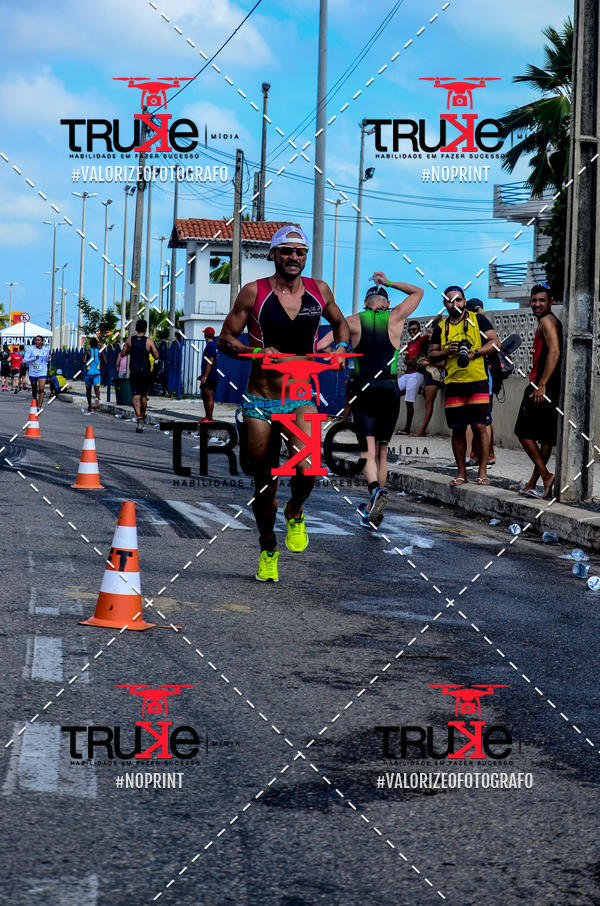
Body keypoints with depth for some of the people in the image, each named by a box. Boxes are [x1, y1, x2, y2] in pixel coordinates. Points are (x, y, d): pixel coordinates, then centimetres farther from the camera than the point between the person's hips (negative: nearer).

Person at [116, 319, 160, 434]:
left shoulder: (130, 340, 0)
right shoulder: (149, 341, -4)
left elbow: (122, 354, 10)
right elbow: (156, 357, -2)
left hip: (134, 372, 0)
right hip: (146, 372, 1)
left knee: (136, 396, -5)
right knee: (144, 395, 17)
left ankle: (139, 418, -24)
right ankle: (142, 416, 30)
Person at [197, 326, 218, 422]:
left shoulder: (210, 346, -14)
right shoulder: (210, 345, 18)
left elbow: (210, 362, -21)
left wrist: (205, 376, -24)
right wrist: (202, 375, 31)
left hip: (210, 377, -10)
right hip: (208, 377, 10)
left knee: (209, 398, -9)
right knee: (205, 397, 14)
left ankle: (209, 418, -8)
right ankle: (207, 417, 20)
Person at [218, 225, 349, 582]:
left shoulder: (319, 291, 3)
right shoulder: (254, 292, -4)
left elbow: (340, 322, 22)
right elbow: (225, 340, 0)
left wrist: (341, 346, 1)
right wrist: (256, 351, -19)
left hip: (302, 399, 1)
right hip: (261, 401, -1)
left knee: (306, 469, -23)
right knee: (265, 485, 6)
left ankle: (296, 513, 11)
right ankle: (268, 550, 30)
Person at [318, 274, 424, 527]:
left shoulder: (353, 321, 2)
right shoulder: (395, 317, 4)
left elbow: (320, 346, -3)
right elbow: (418, 292, 22)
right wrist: (388, 283, 26)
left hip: (363, 390, -1)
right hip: (389, 390, 1)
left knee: (367, 451, -6)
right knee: (382, 452, 11)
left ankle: (375, 488, -34)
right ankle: (374, 509, 14)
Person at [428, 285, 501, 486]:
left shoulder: (477, 320, 4)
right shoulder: (441, 328, 12)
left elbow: (495, 341, -1)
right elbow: (432, 356, 15)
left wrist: (474, 353, -14)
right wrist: (446, 352, -6)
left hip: (478, 381, -3)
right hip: (453, 384, 3)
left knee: (479, 426, -6)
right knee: (457, 430, 4)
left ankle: (482, 471, 1)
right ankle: (461, 472, 13)